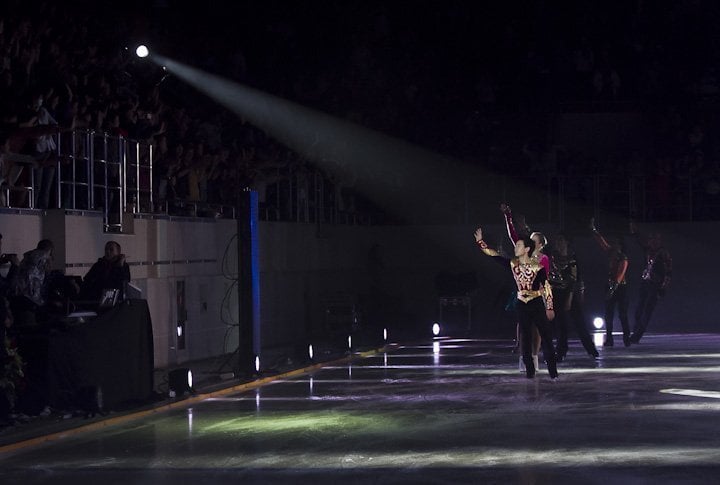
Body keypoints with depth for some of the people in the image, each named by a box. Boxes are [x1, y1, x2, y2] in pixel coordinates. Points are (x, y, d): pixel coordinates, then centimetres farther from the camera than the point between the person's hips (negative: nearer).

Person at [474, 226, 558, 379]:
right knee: (525, 337, 5)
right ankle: (529, 370, 11)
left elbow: (546, 287, -7)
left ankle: (552, 371, -1)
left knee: (546, 335, -4)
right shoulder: (513, 264, 2)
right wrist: (480, 241, -2)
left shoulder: (537, 266, -10)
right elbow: (492, 254, 4)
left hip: (537, 303, -4)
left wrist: (549, 308, -8)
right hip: (522, 305, 4)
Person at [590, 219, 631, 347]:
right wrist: (593, 229, 18)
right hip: (611, 286, 7)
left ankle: (626, 339, -2)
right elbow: (601, 242, 16)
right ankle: (609, 339, 5)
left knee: (622, 314, -5)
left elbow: (620, 275, -20)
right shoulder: (611, 254, 8)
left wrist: (613, 289, -29)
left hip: (620, 287, -7)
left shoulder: (623, 258, -11)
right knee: (608, 314, 3)